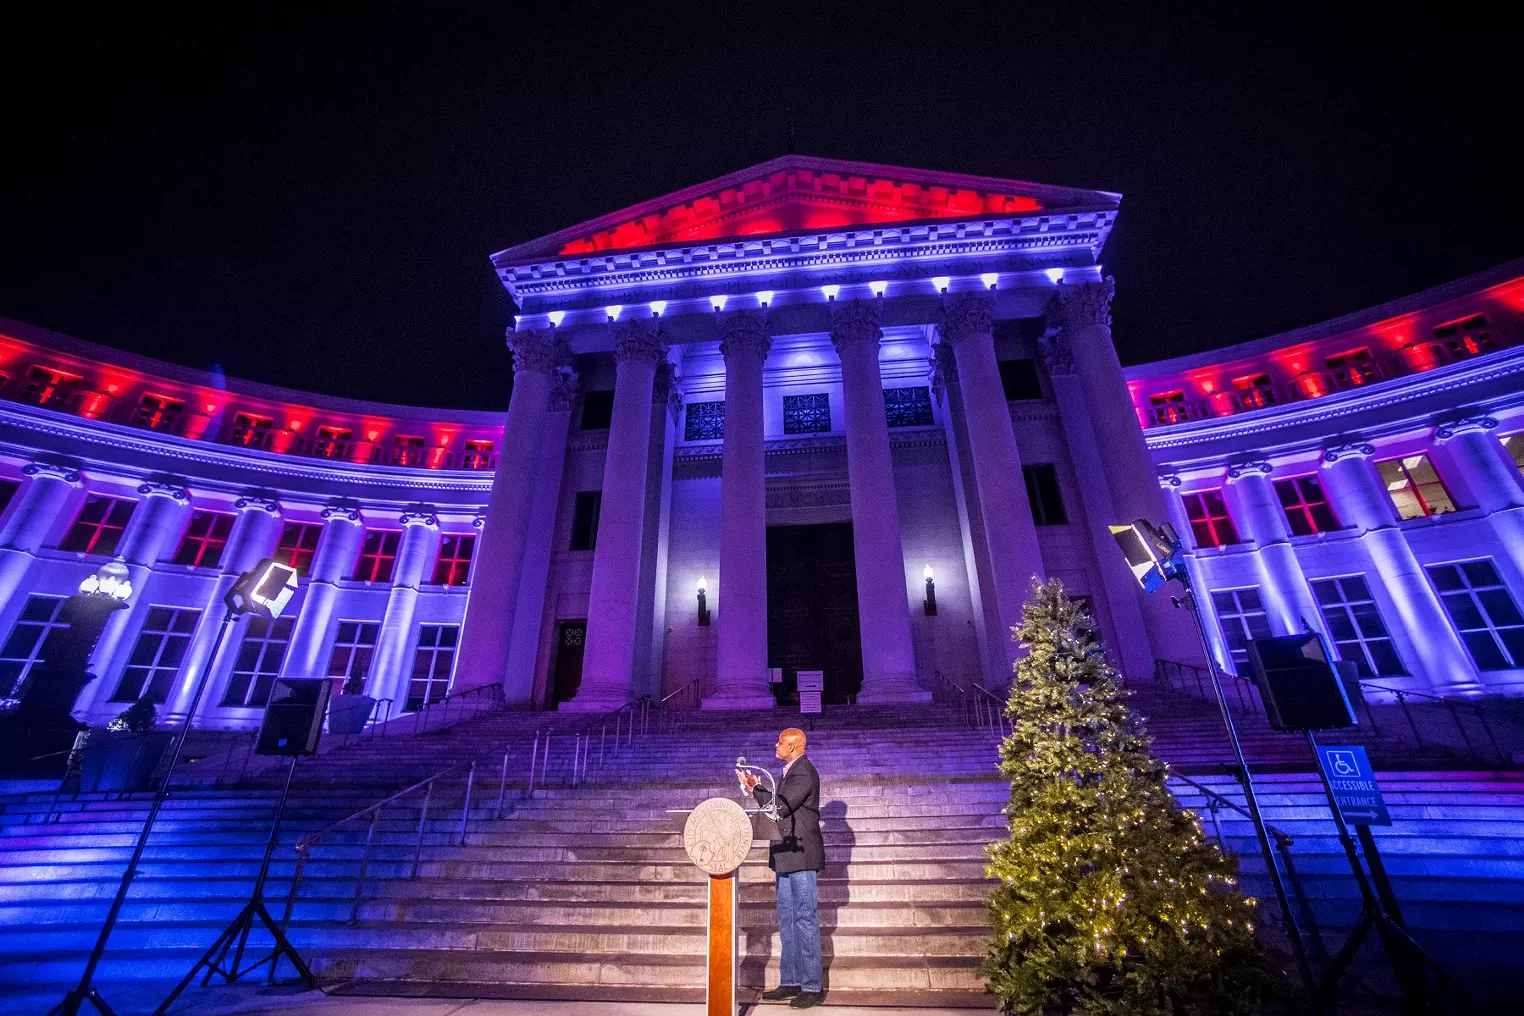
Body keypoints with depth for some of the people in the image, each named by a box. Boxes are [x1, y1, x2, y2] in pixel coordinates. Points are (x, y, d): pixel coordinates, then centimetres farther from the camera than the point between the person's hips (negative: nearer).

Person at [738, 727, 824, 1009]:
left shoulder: (803, 773, -17)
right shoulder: (790, 771, 13)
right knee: (787, 920, 16)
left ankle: (812, 987, 10)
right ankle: (790, 982, 26)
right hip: (786, 856, 10)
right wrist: (757, 787, 5)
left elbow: (780, 807, -21)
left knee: (805, 919, -1)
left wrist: (753, 788, -14)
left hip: (801, 854, -10)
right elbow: (779, 805, 15)